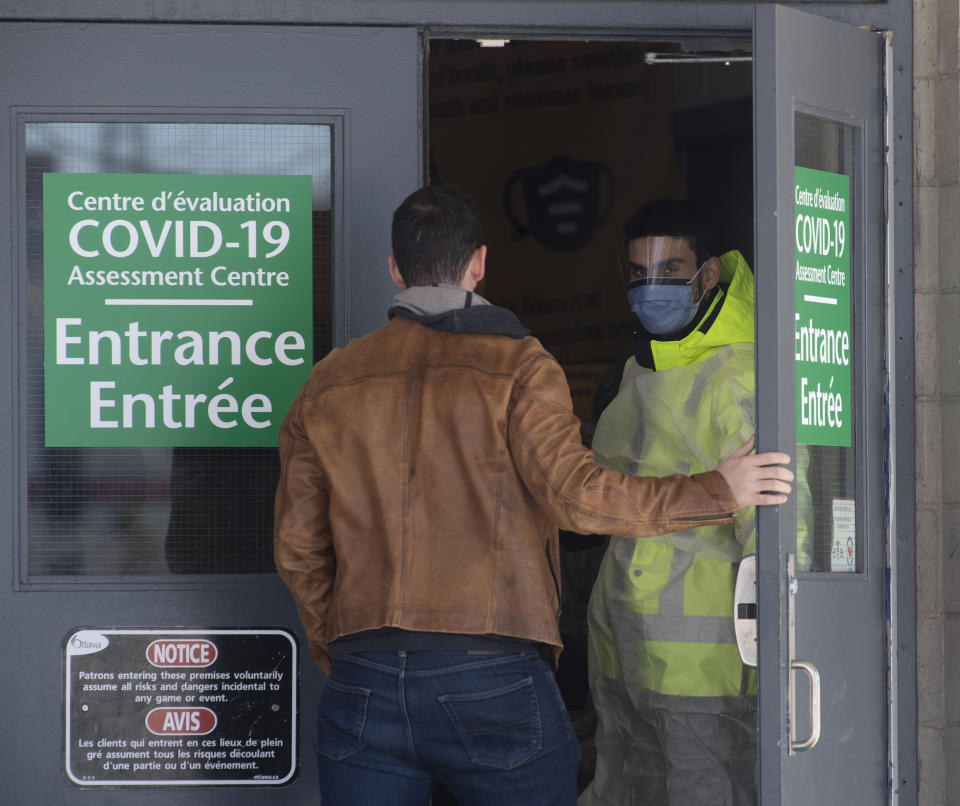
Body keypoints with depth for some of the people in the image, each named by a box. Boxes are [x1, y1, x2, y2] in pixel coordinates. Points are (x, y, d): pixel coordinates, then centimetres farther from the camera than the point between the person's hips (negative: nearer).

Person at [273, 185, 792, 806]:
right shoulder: (516, 366, -1)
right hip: (491, 676, -3)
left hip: (363, 680, 3)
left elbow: (296, 544, 12)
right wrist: (718, 491, -5)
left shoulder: (327, 385, 11)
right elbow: (573, 492, -13)